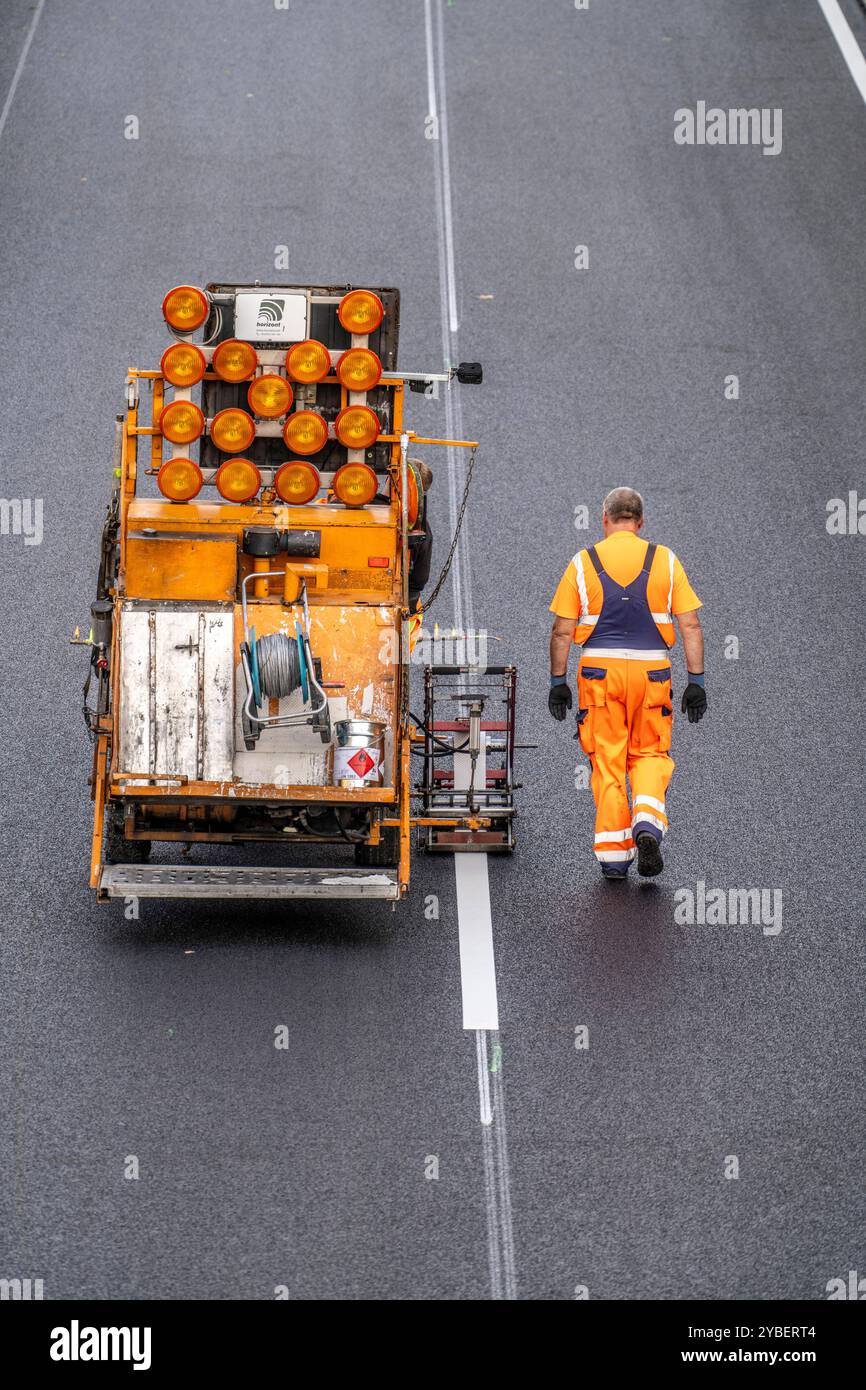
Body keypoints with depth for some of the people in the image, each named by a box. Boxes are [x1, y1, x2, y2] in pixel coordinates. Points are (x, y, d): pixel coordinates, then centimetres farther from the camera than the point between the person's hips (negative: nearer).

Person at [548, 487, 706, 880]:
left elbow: (562, 631, 0)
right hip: (651, 671, 1)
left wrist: (558, 682, 8)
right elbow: (690, 626, 0)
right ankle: (647, 824, -8)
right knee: (649, 755, 16)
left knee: (607, 763, 8)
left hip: (600, 671, 0)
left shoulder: (584, 562, 1)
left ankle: (613, 854, 7)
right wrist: (696, 681, 4)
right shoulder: (665, 561, 3)